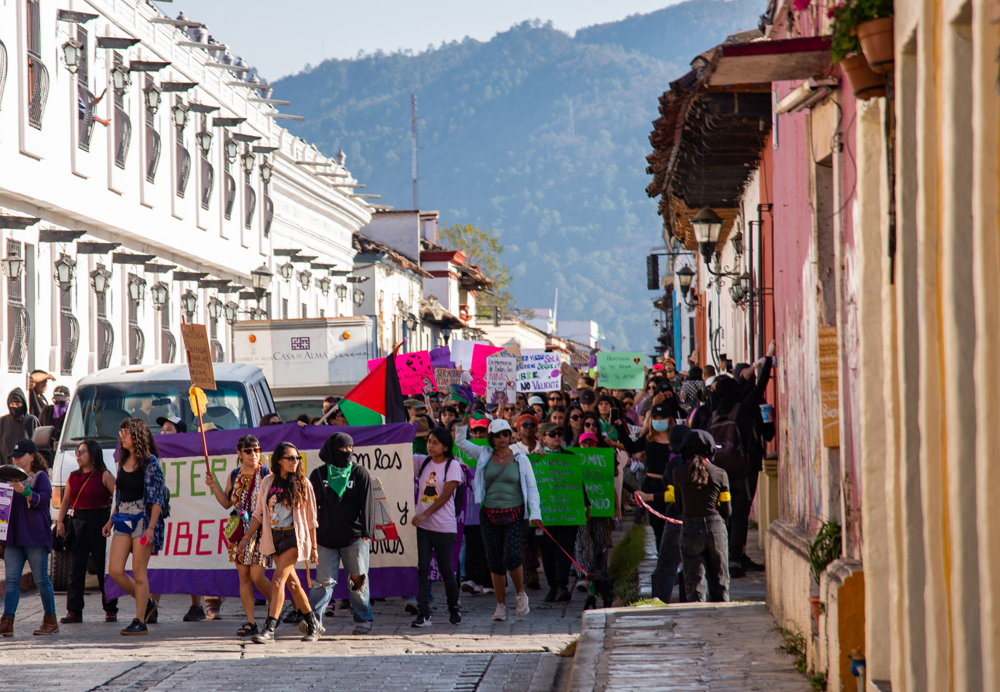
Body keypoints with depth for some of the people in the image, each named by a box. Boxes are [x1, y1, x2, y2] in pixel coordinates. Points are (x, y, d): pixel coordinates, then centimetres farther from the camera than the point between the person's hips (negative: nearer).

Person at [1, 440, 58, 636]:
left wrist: (25, 491, -28)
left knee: (41, 579, -1)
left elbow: (44, 499, -14)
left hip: (35, 535, -6)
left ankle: (50, 621, 8)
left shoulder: (40, 477, -1)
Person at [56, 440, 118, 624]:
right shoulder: (73, 477, 13)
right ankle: (74, 611, -1)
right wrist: (60, 521, 3)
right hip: (78, 524, 4)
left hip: (99, 523, -4)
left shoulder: (104, 476, -2)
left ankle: (111, 610, 10)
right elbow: (66, 501, 16)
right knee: (76, 569, -1)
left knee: (104, 568, 2)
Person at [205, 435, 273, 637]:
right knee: (244, 577, 2)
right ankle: (250, 622, 5)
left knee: (257, 576, -10)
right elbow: (227, 503, 14)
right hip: (240, 530, 5)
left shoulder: (267, 474, -3)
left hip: (261, 530, -4)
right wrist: (214, 486, 2)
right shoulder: (234, 476, 10)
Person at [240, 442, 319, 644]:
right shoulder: (268, 482, 4)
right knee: (292, 583, 12)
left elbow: (311, 517, 1)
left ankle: (269, 630, -20)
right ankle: (312, 623, 28)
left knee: (278, 581, -16)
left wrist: (313, 546, 2)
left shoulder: (302, 483, -3)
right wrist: (246, 538, 9)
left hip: (294, 536, -4)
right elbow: (259, 513, 12)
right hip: (274, 537, 4)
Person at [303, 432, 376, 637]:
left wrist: (366, 533, -6)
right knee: (324, 580, -6)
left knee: (358, 579, 4)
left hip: (354, 537, -1)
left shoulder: (360, 473, 5)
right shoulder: (318, 474, 8)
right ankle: (313, 619, -14)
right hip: (326, 537, 1)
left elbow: (366, 504, 1)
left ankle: (363, 621, 15)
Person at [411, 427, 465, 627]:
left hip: (444, 526, -4)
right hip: (422, 524, 4)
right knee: (422, 568, -5)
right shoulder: (422, 462, 10)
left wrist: (424, 514, -16)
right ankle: (423, 613, -6)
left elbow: (445, 496, -12)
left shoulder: (452, 466, -4)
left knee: (446, 571, 5)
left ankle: (454, 609, 26)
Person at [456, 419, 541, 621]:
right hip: (490, 515, 2)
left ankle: (520, 595, 6)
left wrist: (535, 513, -8)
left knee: (511, 556, -18)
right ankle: (501, 606, 12)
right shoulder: (484, 455, 8)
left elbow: (532, 488, 3)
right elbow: (461, 442, 7)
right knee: (494, 561, 3)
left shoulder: (520, 459, 3)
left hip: (514, 515, -2)